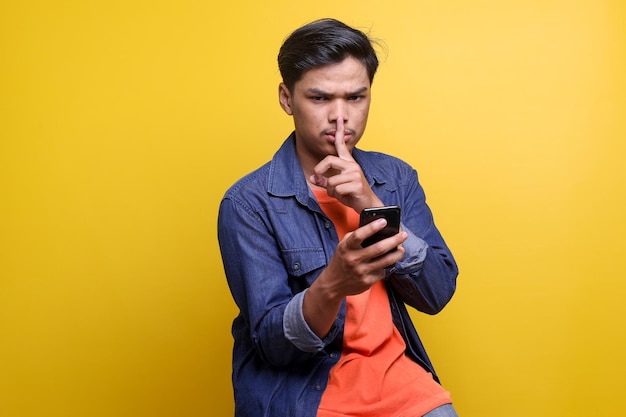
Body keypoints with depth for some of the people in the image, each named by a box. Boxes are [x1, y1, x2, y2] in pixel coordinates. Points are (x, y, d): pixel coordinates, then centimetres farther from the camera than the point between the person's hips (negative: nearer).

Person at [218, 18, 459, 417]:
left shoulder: (397, 177, 1)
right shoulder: (248, 203, -11)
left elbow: (438, 293, -4)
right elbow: (272, 341, -12)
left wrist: (372, 205, -16)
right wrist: (332, 284, -31)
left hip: (395, 371, 3)